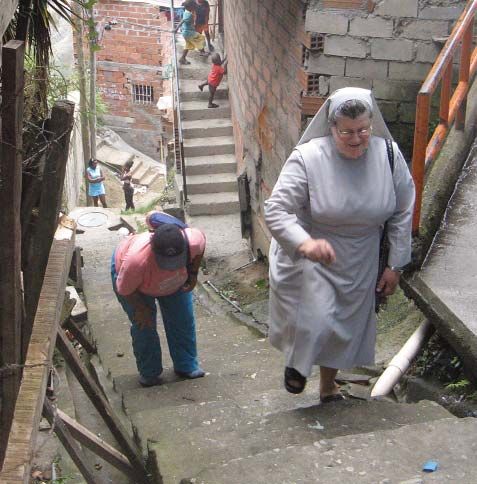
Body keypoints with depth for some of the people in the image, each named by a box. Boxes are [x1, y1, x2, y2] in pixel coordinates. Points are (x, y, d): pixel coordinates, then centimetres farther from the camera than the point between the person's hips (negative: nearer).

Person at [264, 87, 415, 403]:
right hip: (309, 258, -3)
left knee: (345, 328, 18)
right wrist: (305, 243, -41)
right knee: (314, 323, -16)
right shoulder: (307, 158, -23)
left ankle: (328, 385, 47)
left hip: (359, 264, 4)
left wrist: (395, 265, 0)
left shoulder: (388, 155, -13)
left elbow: (403, 213, -1)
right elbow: (276, 210, -23)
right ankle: (297, 364, 23)